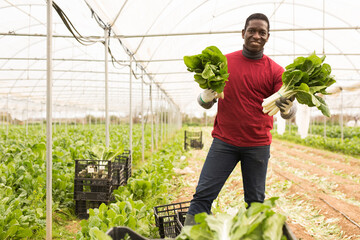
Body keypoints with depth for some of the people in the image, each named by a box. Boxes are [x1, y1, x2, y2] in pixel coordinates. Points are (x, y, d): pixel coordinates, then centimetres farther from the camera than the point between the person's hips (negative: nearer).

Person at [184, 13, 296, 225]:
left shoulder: (275, 70, 1)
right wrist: (207, 96, -19)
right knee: (203, 195, -2)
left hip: (258, 146, 0)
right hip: (224, 142, 0)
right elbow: (205, 103, 5)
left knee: (256, 201, 9)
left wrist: (287, 108, -31)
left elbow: (288, 112, -7)